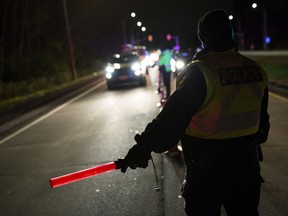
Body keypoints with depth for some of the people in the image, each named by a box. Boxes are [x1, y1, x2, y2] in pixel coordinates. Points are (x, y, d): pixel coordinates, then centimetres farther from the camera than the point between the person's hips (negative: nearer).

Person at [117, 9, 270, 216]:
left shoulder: (199, 73, -21)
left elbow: (172, 118, -26)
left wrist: (143, 148, -20)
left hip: (207, 167, -5)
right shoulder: (256, 70, 0)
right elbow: (262, 119, 12)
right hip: (247, 162, 6)